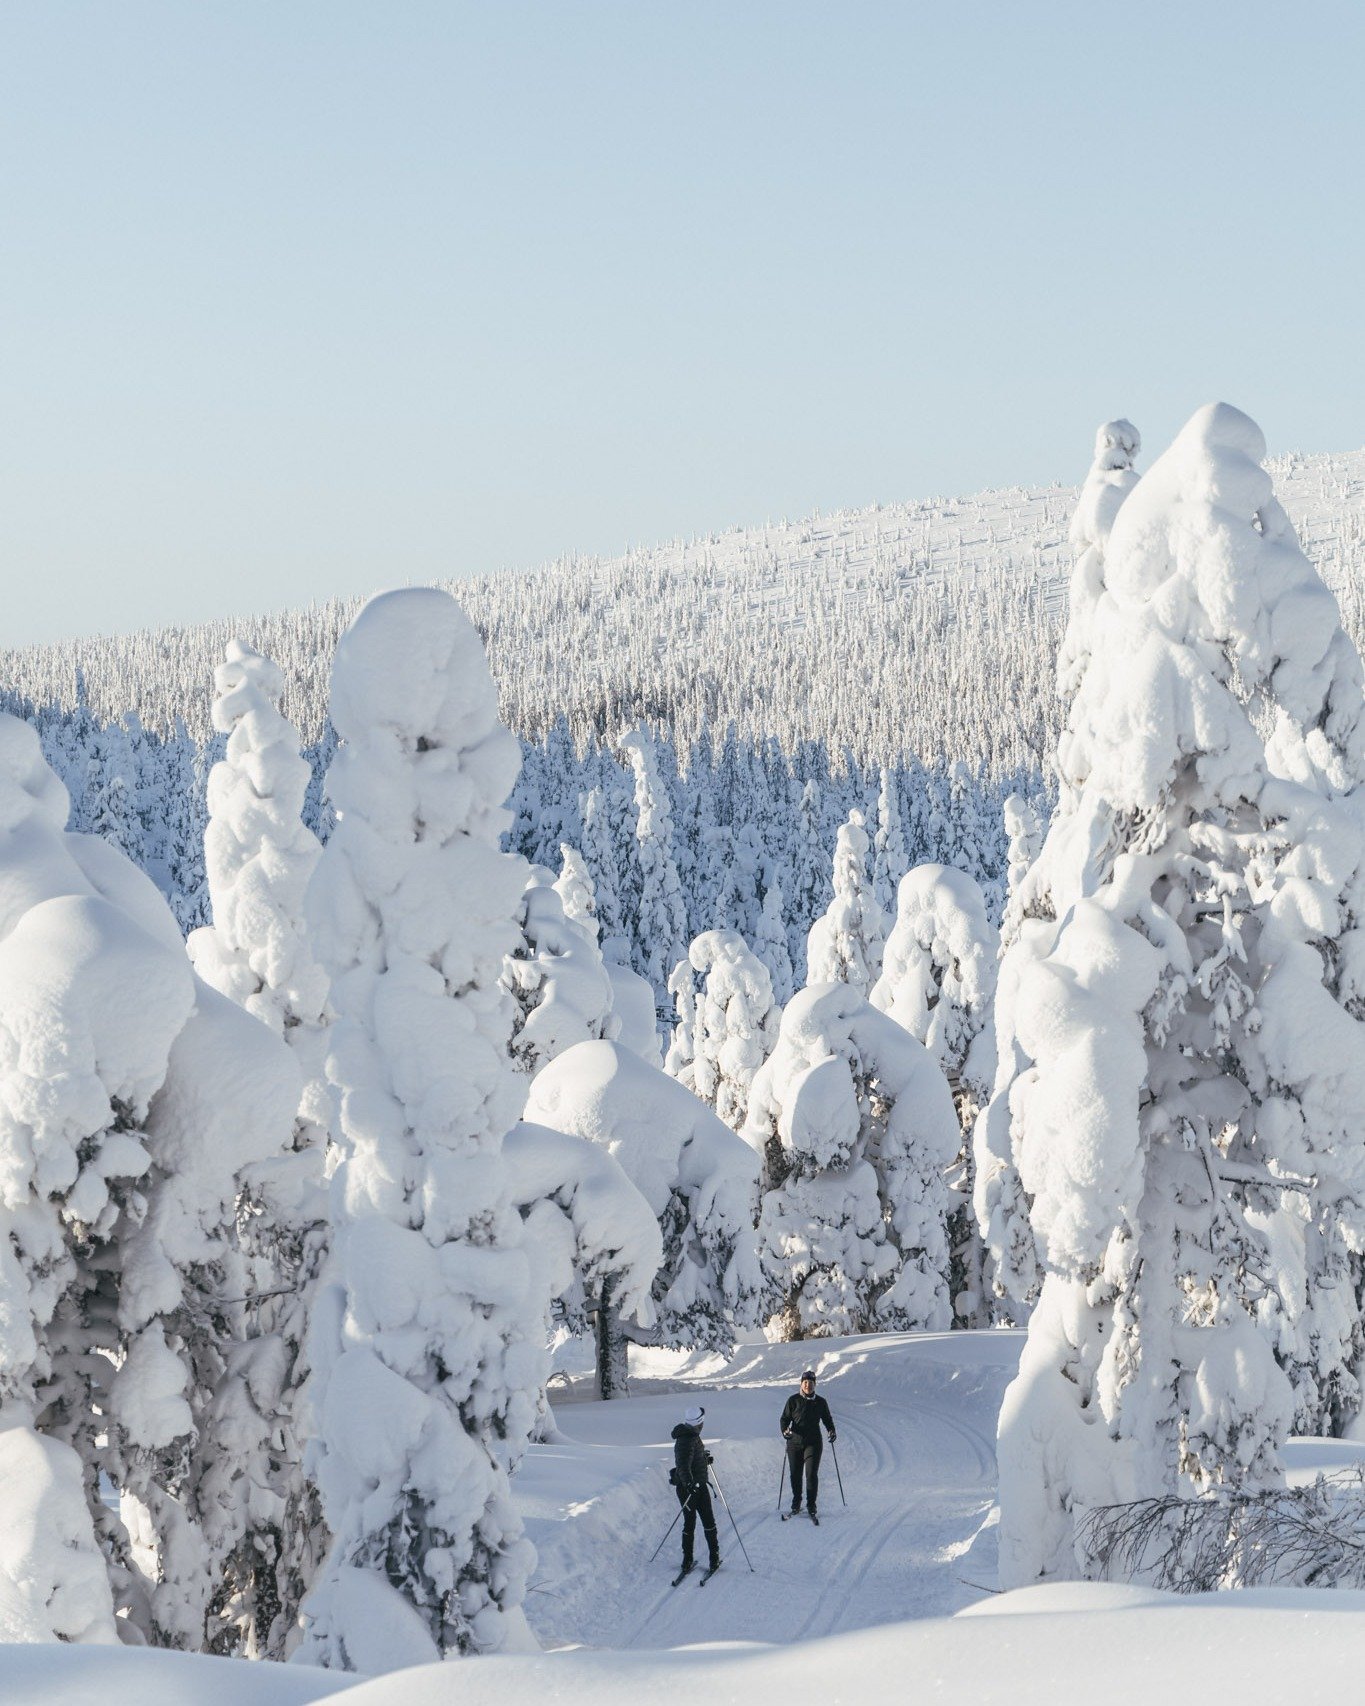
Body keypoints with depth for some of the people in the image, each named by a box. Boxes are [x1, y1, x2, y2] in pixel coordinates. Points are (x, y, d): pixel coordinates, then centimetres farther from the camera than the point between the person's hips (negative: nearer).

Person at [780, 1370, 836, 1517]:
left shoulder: (820, 1402, 6)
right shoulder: (793, 1400, 2)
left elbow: (827, 1419, 17)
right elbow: (785, 1418, 3)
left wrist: (831, 1431, -3)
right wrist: (785, 1430, -17)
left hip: (813, 1443, -1)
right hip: (795, 1442, 1)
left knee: (811, 1474, -11)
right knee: (795, 1474, 6)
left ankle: (811, 1505, -3)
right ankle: (796, 1504, 23)